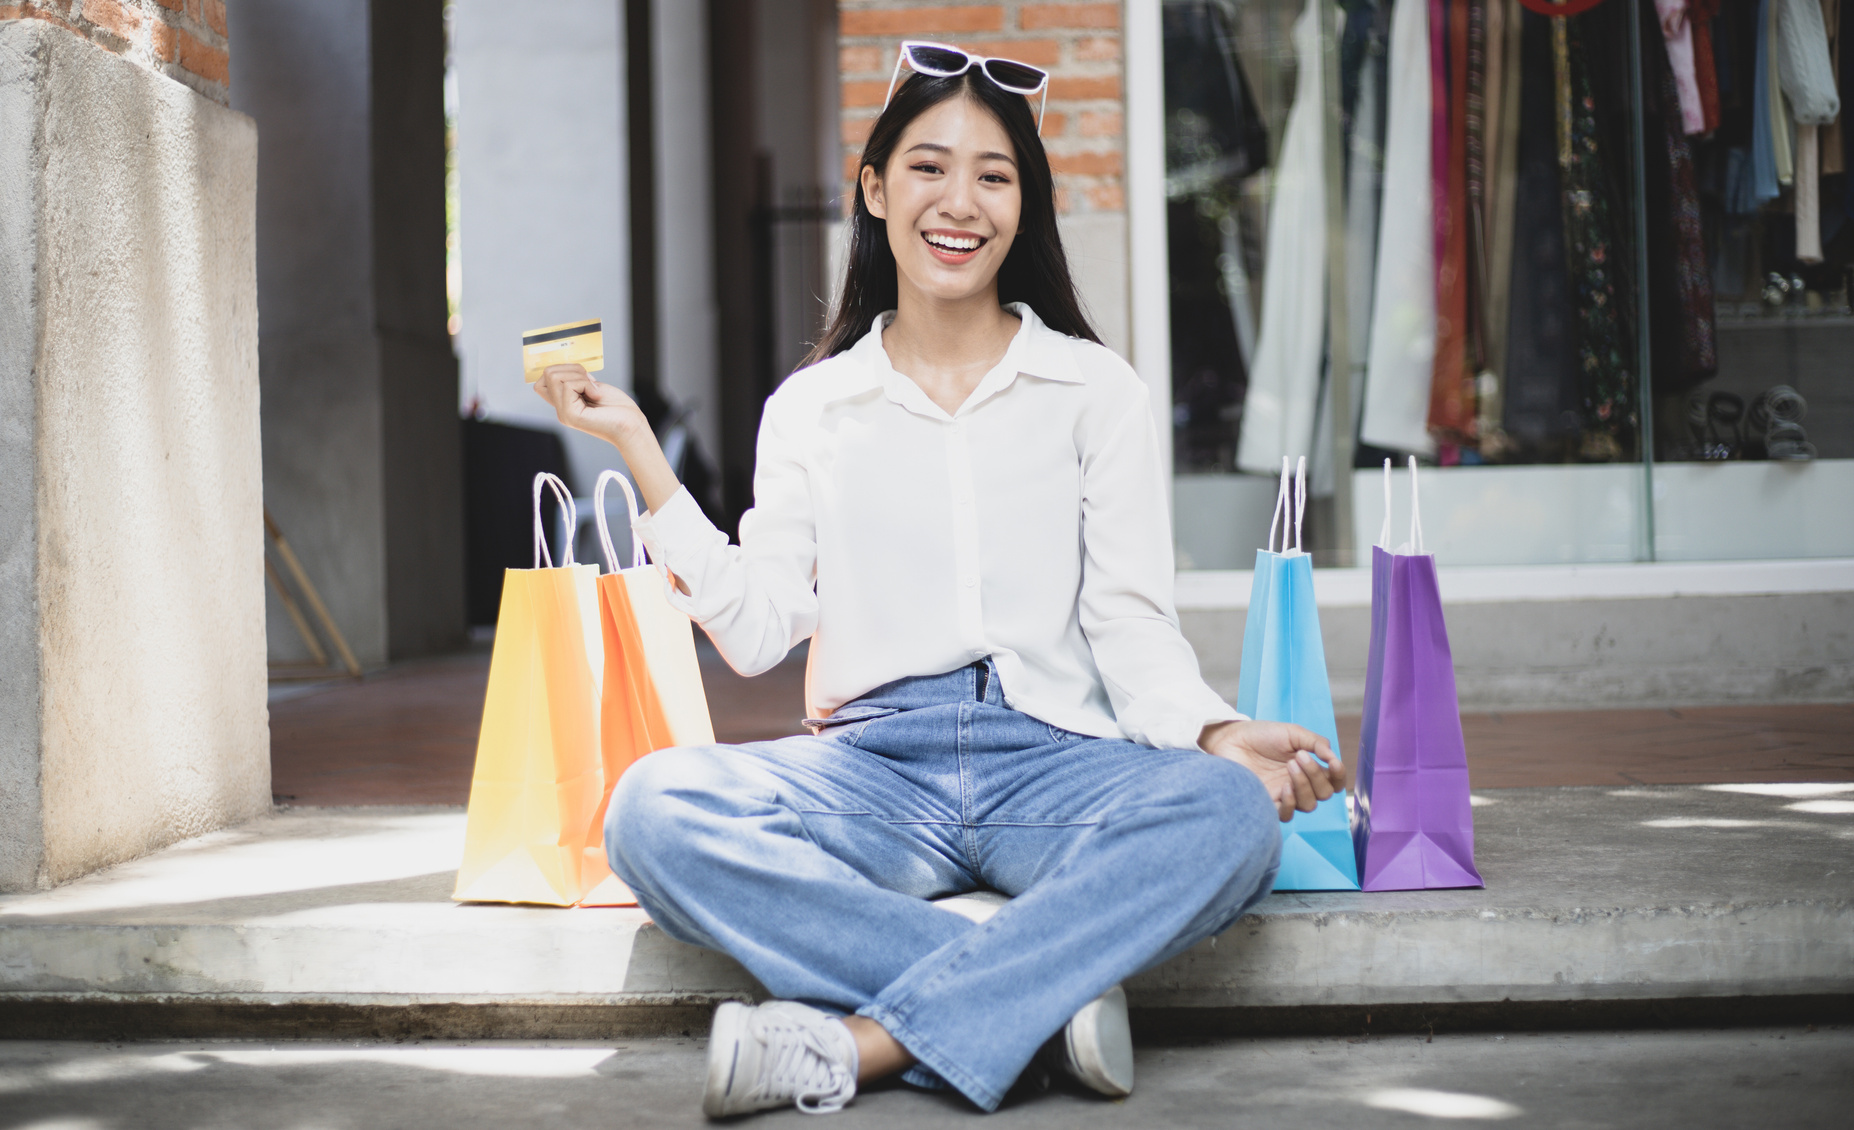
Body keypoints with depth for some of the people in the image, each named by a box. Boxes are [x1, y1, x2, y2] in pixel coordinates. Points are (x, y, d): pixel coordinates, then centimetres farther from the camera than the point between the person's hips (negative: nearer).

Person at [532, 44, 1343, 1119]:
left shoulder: (1096, 389, 10)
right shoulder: (810, 407, 13)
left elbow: (1130, 622, 4)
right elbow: (758, 634, 5)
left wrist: (1215, 732, -16)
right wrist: (642, 454, 3)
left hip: (1053, 761, 0)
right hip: (872, 769, 1)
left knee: (1230, 817, -34)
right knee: (653, 808, -29)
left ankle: (855, 1045, -32)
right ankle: (1049, 999, -30)